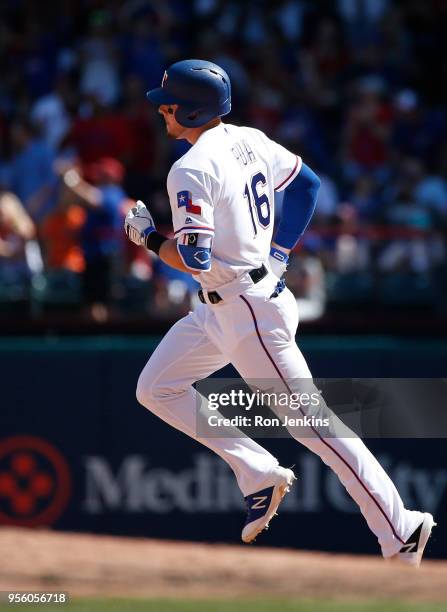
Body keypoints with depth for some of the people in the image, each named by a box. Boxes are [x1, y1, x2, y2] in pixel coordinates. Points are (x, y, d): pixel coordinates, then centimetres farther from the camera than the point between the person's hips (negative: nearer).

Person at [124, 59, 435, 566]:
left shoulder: (192, 171, -20)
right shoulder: (249, 141, 7)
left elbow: (194, 260, -25)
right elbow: (306, 183, 19)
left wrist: (149, 238, -6)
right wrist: (278, 252, 20)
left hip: (249, 313, -10)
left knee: (309, 420, -6)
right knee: (156, 390, 13)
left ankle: (400, 529, -3)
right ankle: (259, 475, 12)